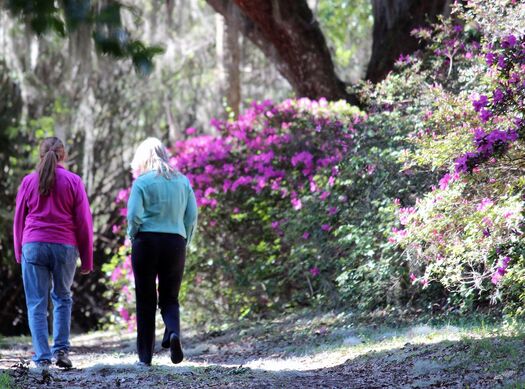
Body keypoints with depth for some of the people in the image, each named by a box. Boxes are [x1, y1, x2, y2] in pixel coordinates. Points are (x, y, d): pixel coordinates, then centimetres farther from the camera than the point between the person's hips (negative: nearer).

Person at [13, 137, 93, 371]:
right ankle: (61, 349, 5)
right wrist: (87, 259, 8)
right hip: (65, 246, 0)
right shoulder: (73, 181, 3)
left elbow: (19, 219, 10)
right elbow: (84, 222, 3)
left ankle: (42, 358, -3)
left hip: (33, 245, 0)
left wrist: (19, 253, 18)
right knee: (62, 298, 17)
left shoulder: (29, 181, 6)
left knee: (36, 304, 3)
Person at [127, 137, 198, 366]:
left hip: (147, 242, -3)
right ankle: (173, 332, -20)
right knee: (169, 297, 11)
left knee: (145, 300, 6)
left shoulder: (142, 182, -4)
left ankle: (145, 356, 8)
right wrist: (185, 242, 13)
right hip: (176, 242, 3)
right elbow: (192, 216, 3)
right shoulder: (183, 181, 7)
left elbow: (134, 216, -12)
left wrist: (132, 236, 5)